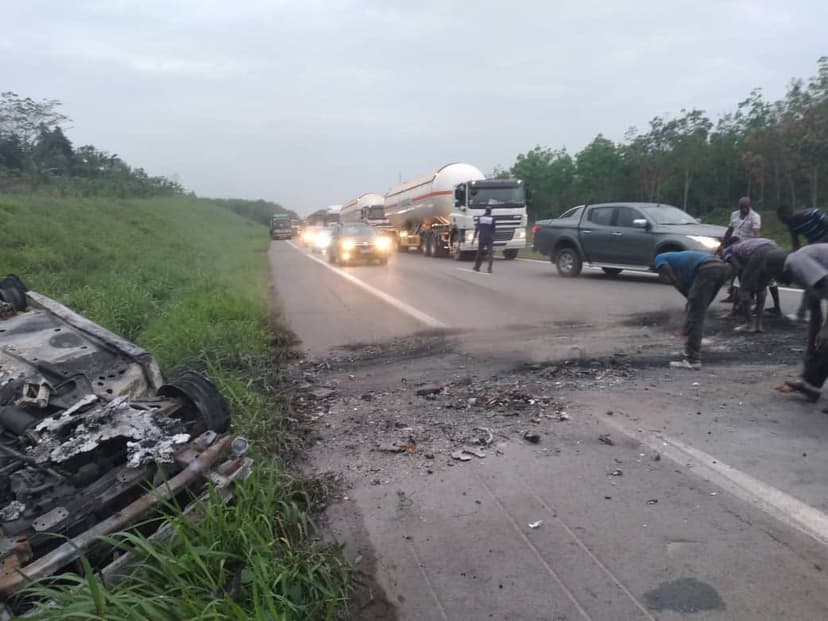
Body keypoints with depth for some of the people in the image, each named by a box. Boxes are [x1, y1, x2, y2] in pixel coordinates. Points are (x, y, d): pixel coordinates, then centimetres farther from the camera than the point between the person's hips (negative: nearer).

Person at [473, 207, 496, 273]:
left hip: (481, 238, 3)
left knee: (480, 253, 15)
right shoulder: (492, 219, -1)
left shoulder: (480, 218, 4)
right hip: (489, 238, -3)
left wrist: (474, 237, 2)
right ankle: (490, 268, -16)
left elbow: (477, 228, 1)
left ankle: (477, 267, 23)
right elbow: (493, 229, 2)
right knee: (490, 253, -4)